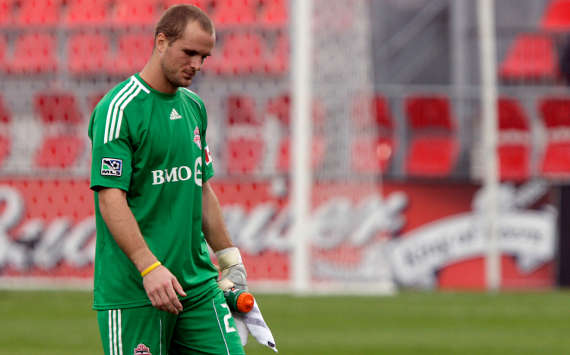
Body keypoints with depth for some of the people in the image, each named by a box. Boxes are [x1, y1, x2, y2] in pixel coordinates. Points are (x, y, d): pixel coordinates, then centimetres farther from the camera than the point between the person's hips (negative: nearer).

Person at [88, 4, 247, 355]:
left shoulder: (194, 107, 15)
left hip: (198, 282, 7)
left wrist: (229, 259, 22)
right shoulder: (119, 109, -10)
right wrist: (149, 267, -25)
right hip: (133, 292, -7)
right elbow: (111, 198, -17)